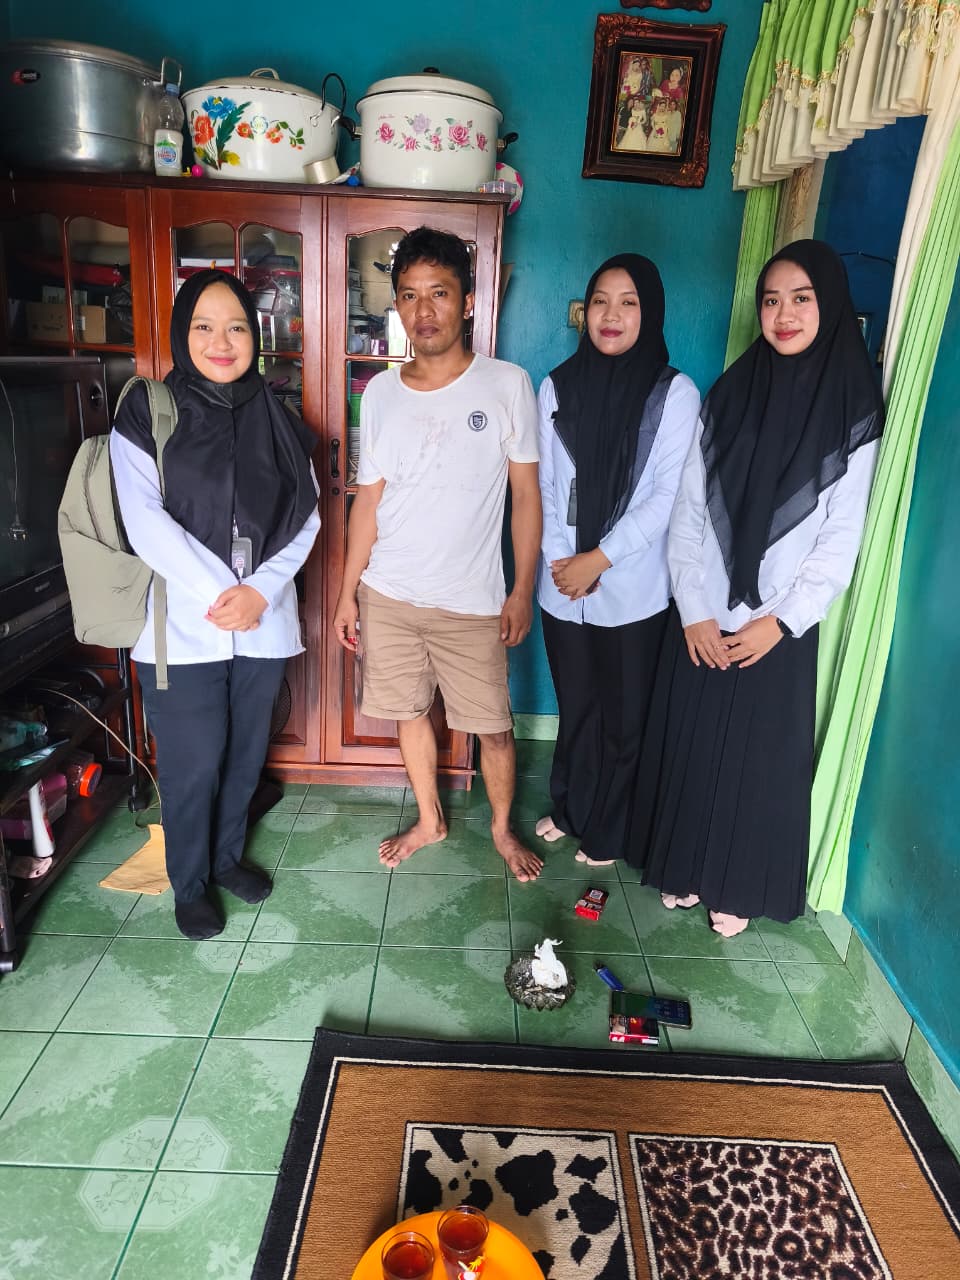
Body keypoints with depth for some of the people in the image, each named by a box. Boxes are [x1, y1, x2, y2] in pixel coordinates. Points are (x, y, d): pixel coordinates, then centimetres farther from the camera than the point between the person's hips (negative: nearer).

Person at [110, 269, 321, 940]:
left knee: (246, 752, 15)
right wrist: (217, 593, -17)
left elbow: (306, 515, 2)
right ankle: (190, 885, 28)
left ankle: (228, 855, 40)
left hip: (264, 623, 4)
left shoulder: (277, 418, 7)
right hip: (183, 626, -3)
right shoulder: (148, 411, -2)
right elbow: (146, 522, -11)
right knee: (194, 764, 4)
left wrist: (261, 590, -12)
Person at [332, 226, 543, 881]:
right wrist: (349, 590, 6)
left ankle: (502, 826, 34)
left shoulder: (507, 385, -7)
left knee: (493, 725, 7)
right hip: (388, 595, 3)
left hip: (472, 600, -3)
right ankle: (430, 820, 39)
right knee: (411, 712, 16)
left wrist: (523, 590, -6)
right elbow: (369, 498, 7)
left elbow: (525, 493, -3)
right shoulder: (380, 392, 2)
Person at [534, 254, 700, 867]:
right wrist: (559, 558, -7)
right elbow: (543, 486, 4)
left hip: (634, 590, -2)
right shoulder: (558, 386, 3)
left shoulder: (675, 393, -6)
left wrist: (599, 558, -15)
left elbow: (668, 494, -11)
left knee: (623, 716, 10)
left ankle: (607, 832, 32)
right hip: (563, 586, 3)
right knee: (575, 707, 17)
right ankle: (569, 808, 40)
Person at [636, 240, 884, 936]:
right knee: (690, 743, 12)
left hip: (780, 628, -2)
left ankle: (737, 887, 31)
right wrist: (695, 610, -8)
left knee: (760, 758, 9)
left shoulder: (852, 411, -4)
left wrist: (778, 622, -11)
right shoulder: (729, 395, 2)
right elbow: (687, 512, -1)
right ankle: (683, 866, 34)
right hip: (702, 620, 2)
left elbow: (842, 540, -5)